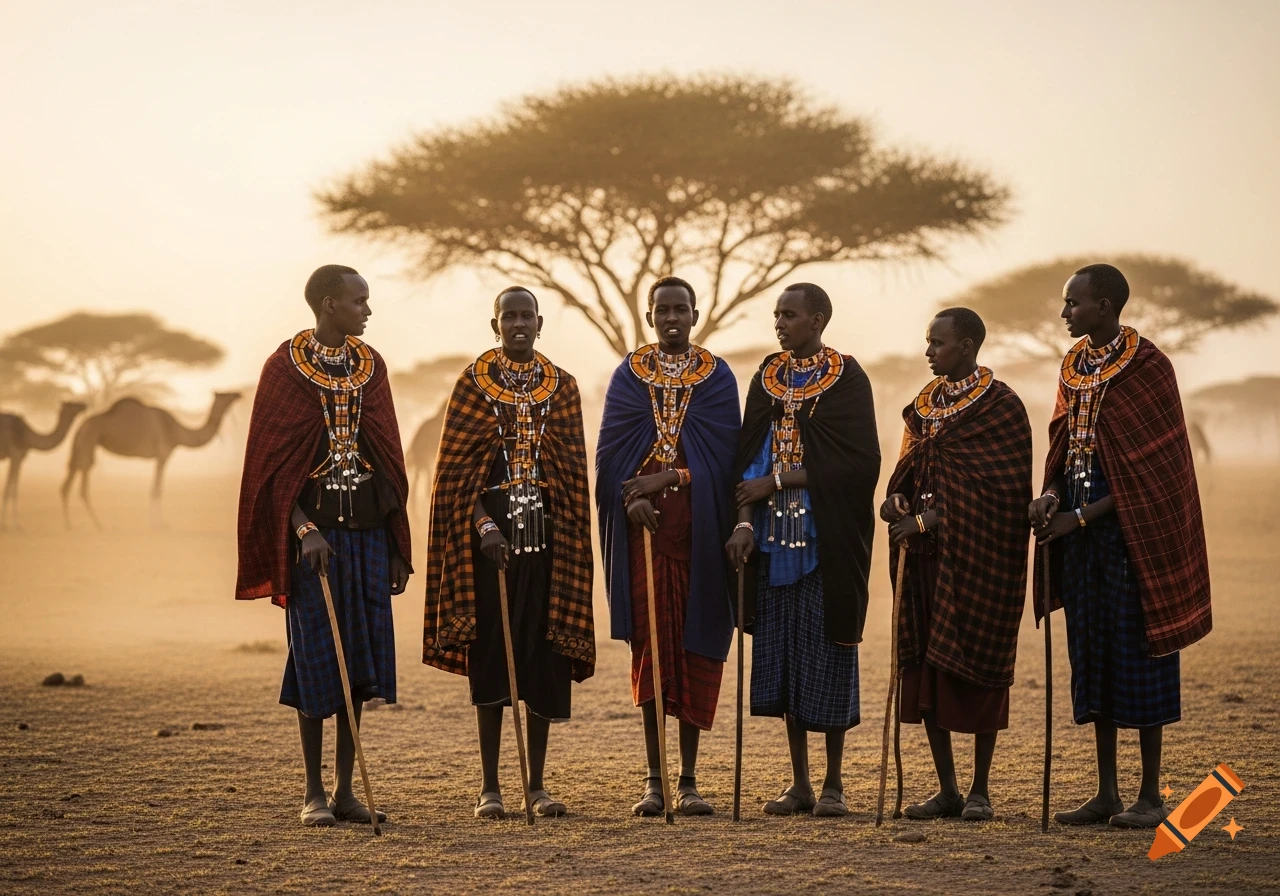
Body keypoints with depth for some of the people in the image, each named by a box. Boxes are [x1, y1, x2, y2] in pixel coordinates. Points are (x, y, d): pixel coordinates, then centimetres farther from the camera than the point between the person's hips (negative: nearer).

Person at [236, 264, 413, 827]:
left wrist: (397, 544, 9)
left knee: (361, 656, 4)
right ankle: (314, 793, 7)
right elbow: (273, 462, -7)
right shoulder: (285, 368, -4)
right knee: (316, 658, -1)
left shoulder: (370, 367, 10)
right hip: (311, 531, -4)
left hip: (367, 530, 5)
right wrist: (303, 530, -20)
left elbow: (389, 457, 12)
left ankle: (345, 789, 11)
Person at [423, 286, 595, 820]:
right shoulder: (473, 384, 2)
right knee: (490, 653, -1)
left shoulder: (562, 387, 9)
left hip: (547, 533, 2)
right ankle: (490, 787, 5)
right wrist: (483, 528, -16)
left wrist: (571, 542, 0)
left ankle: (537, 786, 9)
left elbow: (572, 471, 8)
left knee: (546, 654, 2)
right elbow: (458, 470, -3)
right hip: (492, 532, -2)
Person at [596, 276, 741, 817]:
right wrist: (634, 498, -17)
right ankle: (655, 778, 4)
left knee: (695, 648, 0)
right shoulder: (628, 376, 8)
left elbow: (724, 452, -2)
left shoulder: (717, 377, 6)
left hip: (697, 531, 0)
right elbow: (612, 447, 0)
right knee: (649, 645, -1)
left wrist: (669, 477, -15)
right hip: (644, 528, 0)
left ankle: (689, 779, 6)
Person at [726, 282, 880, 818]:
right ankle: (800, 783, 13)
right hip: (775, 537, 5)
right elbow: (749, 457, 9)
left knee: (827, 651, -2)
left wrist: (776, 482, -13)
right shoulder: (767, 379, 11)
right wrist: (744, 522, -5)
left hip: (827, 537, -5)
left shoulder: (846, 379, -4)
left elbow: (857, 461, -13)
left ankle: (833, 783, 8)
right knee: (782, 651, 5)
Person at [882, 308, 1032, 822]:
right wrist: (897, 501, -7)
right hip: (926, 554, 6)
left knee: (977, 665, -2)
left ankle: (980, 790, 7)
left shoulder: (1000, 407, -8)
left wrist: (928, 518, -17)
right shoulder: (925, 403, 13)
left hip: (977, 556, -6)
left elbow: (998, 488, -14)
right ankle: (947, 789, 11)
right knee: (926, 666, 4)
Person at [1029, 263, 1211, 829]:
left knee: (1139, 655, -3)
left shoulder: (1147, 368, -12)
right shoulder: (1075, 366, 10)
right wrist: (1051, 496, -5)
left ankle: (1151, 796, 4)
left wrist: (1082, 515, -17)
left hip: (1134, 532, -7)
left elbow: (1153, 469, -14)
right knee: (1092, 655, 8)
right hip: (1080, 527, 7)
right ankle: (1106, 793, 15)